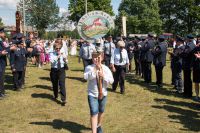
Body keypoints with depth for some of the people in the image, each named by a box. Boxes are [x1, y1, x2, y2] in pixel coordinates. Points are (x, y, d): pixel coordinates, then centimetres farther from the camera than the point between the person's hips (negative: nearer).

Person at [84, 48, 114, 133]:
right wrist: (95, 70, -34)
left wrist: (103, 75, -23)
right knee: (94, 113, -13)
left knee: (101, 111, 21)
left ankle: (99, 125, 47)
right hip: (92, 94, -3)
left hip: (103, 94, 4)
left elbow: (111, 81, -9)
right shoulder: (89, 67, -10)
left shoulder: (105, 68, -4)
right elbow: (86, 77, -30)